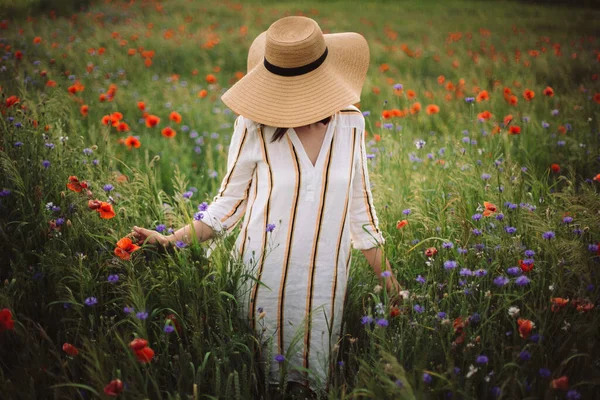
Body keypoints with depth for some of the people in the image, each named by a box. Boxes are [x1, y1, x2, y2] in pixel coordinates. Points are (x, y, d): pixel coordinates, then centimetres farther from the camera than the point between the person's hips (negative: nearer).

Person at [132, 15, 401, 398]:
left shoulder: (350, 124, -3)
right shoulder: (256, 126, -11)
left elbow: (360, 208, 7)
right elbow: (229, 203, -1)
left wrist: (389, 280, 11)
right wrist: (173, 240, -12)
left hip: (325, 286, 2)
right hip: (264, 282, -2)